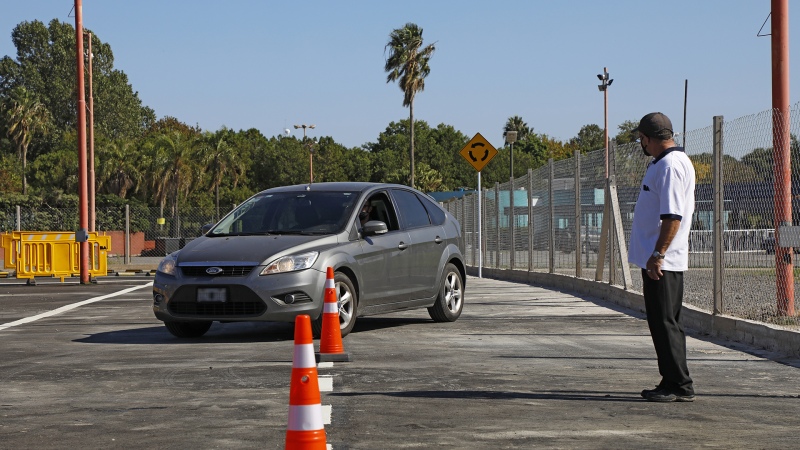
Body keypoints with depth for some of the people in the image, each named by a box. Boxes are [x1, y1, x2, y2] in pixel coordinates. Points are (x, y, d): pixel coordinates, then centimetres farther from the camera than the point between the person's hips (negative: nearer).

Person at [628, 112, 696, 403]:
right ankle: (672, 383, 20)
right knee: (663, 323, 14)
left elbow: (673, 215, -24)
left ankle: (680, 387, -3)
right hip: (659, 260, 11)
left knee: (664, 324, -7)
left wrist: (657, 254, -25)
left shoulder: (670, 165, -17)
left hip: (661, 261, -11)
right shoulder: (671, 162, 17)